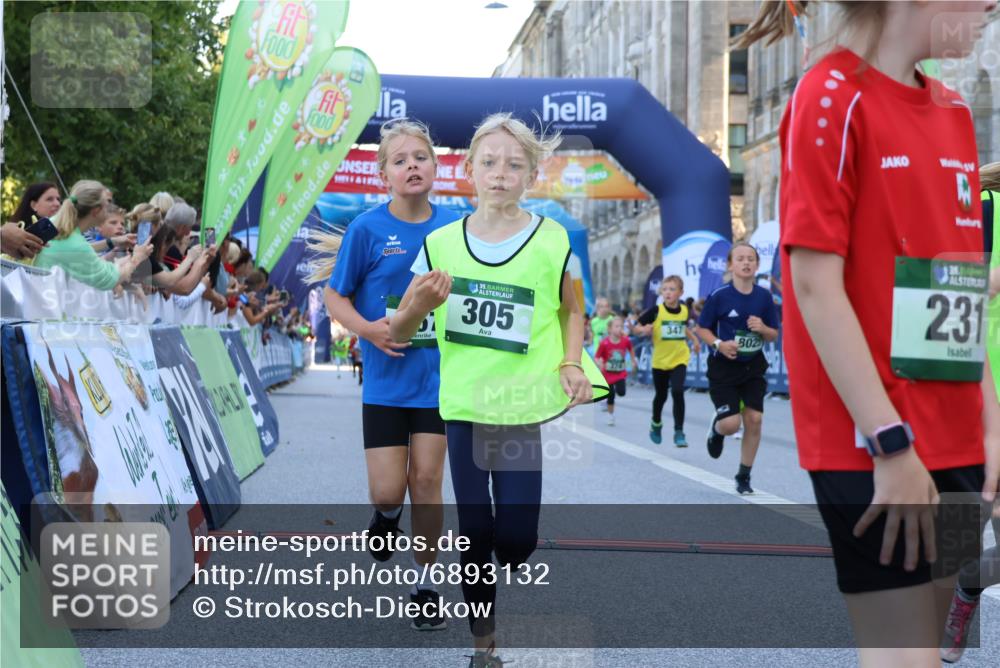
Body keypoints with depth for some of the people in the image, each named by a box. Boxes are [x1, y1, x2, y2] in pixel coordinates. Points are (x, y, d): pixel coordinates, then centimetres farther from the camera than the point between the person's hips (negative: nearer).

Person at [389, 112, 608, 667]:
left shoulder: (551, 241, -5)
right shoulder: (441, 244, -1)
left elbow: (570, 311, 12)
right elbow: (398, 332, 5)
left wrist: (571, 362, -5)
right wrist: (419, 305, -17)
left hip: (532, 406, -2)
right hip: (465, 406, 2)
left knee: (516, 535, -7)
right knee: (475, 532, 6)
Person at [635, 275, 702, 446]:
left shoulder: (685, 310, -1)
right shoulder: (656, 311, -12)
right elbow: (638, 326, -7)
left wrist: (694, 339, 13)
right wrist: (645, 330, -27)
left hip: (679, 359, 1)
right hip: (660, 360, -1)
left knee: (677, 392, -18)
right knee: (661, 395, 14)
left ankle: (679, 432, -10)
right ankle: (656, 424, 43)